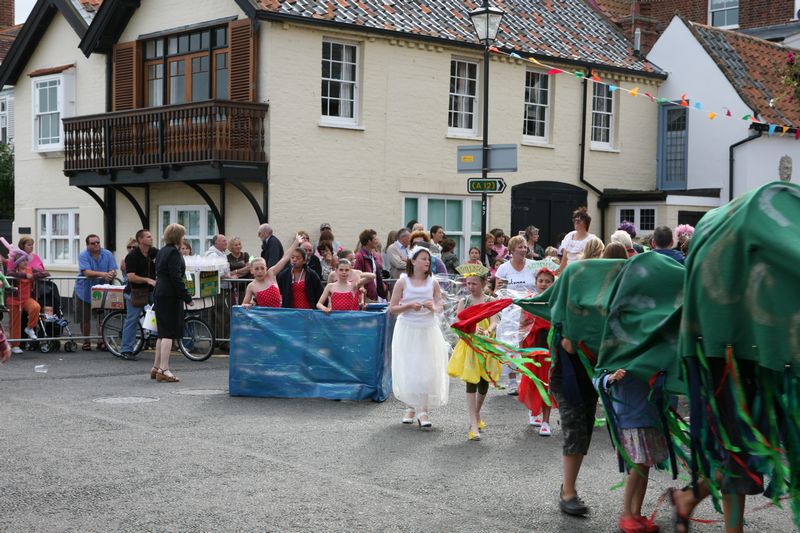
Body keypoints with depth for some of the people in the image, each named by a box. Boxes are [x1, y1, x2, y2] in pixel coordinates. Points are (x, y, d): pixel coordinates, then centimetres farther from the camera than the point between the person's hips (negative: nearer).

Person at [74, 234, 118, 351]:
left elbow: (113, 271, -6)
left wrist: (111, 274, -31)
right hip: (84, 291, -2)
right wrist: (102, 274, -36)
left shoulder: (108, 254, -1)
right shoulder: (83, 256, -10)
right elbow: (87, 272, -23)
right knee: (85, 319, 4)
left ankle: (101, 341, 12)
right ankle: (86, 342, 21)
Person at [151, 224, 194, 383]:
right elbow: (176, 277, -19)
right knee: (169, 333, -8)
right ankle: (163, 370, -10)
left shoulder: (161, 251, 16)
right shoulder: (173, 252, -14)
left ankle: (156, 368, 18)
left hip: (159, 294, 10)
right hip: (170, 296, -10)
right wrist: (187, 297, -15)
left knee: (163, 333, 15)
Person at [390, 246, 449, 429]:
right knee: (408, 370, 3)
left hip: (427, 330, 1)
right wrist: (409, 306, -18)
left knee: (427, 370, -5)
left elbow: (441, 307, 5)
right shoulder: (403, 282, -3)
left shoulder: (433, 283, 1)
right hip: (407, 331, -1)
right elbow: (392, 309, -3)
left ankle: (422, 410, -1)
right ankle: (411, 406, 21)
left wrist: (433, 308, -17)